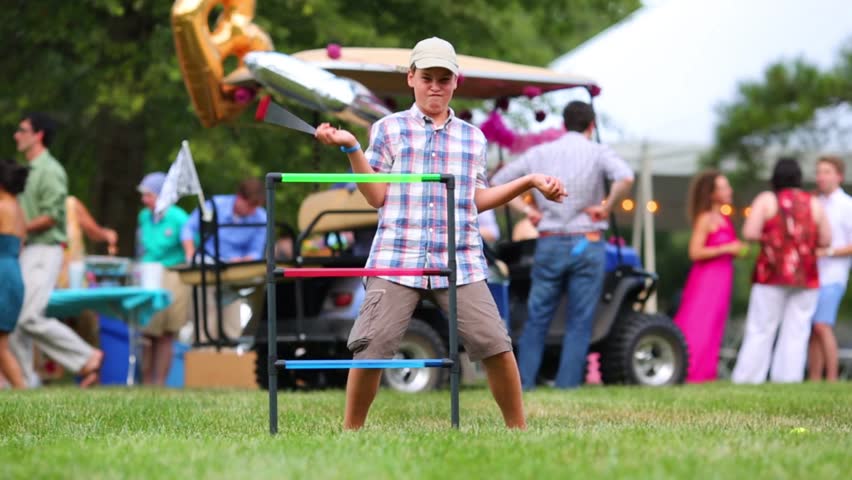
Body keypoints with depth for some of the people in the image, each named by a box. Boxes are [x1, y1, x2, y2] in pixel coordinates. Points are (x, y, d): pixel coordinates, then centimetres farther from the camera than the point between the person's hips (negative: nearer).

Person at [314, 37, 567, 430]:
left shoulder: (472, 138, 17)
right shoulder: (388, 129, 10)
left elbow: (476, 200, 18)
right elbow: (377, 196, 4)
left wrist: (530, 182, 13)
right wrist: (352, 149, -6)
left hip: (460, 261, 2)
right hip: (397, 258, -2)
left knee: (495, 345, -8)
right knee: (371, 347, -8)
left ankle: (518, 428, 6)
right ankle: (350, 431, 6)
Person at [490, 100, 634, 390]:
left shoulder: (539, 153, 9)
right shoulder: (598, 153, -2)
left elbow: (498, 181, 12)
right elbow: (625, 178, -21)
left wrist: (526, 209, 11)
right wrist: (606, 208, -9)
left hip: (548, 244, 3)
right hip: (587, 245, -3)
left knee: (537, 319, 10)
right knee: (579, 322, 3)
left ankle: (523, 384, 7)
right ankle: (567, 385, -1)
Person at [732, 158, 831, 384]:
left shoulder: (766, 200, -2)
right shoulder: (814, 204, 5)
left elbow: (749, 233, -11)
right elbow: (826, 240, 6)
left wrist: (768, 238, 8)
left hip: (772, 274, -1)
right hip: (805, 278, 1)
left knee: (760, 331, 2)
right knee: (796, 331, 3)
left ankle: (747, 377, 1)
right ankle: (788, 377, -2)